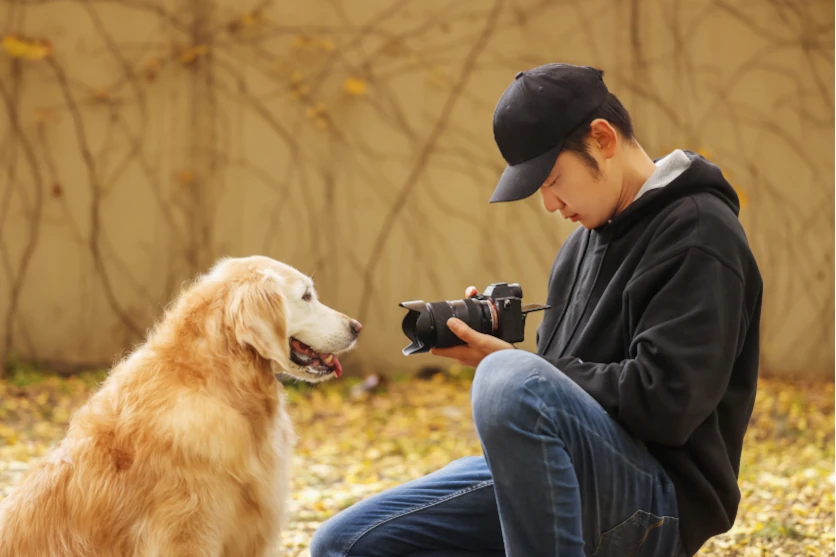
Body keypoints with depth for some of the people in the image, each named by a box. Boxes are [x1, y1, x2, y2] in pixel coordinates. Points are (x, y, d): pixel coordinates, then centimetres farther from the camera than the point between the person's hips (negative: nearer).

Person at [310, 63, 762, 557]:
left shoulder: (699, 233, -10)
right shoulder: (588, 238, 17)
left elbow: (665, 403, -20)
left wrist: (509, 365, -14)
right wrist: (492, 341, -1)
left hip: (658, 502, -9)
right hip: (578, 475, 9)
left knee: (509, 382, -37)